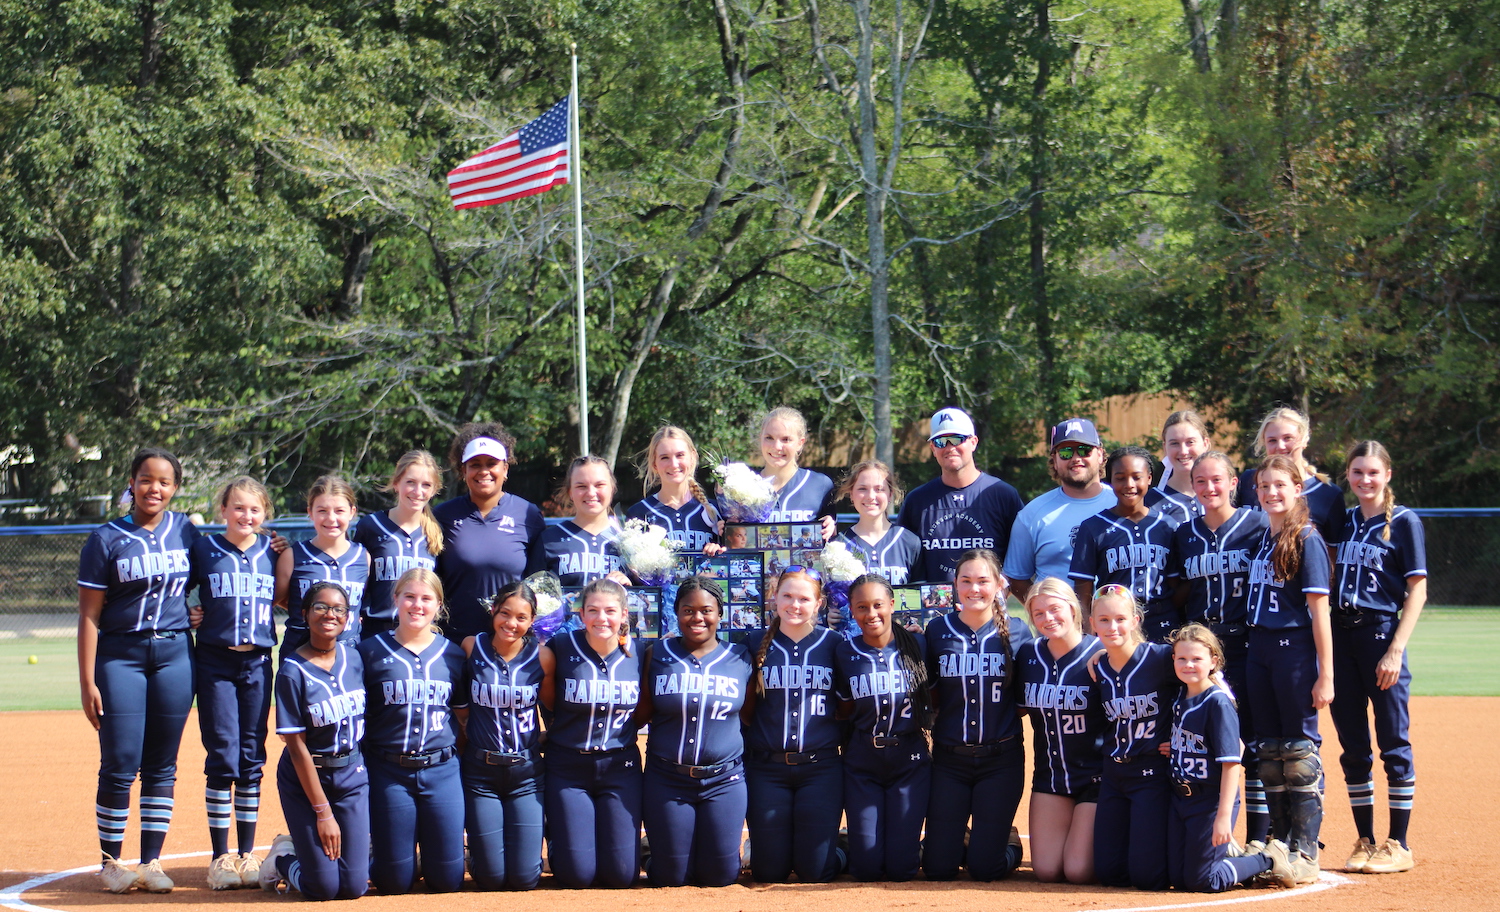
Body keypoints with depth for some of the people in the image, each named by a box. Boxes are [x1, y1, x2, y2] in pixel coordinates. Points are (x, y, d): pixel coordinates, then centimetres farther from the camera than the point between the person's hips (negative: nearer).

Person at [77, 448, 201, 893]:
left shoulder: (185, 531, 7)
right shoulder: (106, 539, -2)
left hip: (175, 655, 3)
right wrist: (87, 681, -10)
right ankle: (111, 862, 8)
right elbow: (89, 614, -5)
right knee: (120, 764, -4)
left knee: (162, 765, 5)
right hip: (121, 656, -3)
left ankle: (151, 861, 12)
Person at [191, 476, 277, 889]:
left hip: (258, 662, 2)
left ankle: (248, 853, 12)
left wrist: (285, 555, 4)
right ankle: (221, 856, 1)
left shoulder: (271, 552, 8)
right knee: (222, 757, -5)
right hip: (216, 662, -2)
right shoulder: (203, 549, 2)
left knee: (251, 760, 5)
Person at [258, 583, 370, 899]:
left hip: (352, 776, 4)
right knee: (324, 888, -7)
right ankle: (283, 858, 23)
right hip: (306, 779, -4)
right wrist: (323, 812, -15)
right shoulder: (293, 671, -15)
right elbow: (297, 747, -14)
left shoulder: (354, 656, 0)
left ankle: (306, 850, 27)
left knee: (353, 887, -3)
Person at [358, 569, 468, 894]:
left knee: (447, 880, 3)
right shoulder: (371, 651, 0)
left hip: (442, 770, 2)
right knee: (394, 882, 2)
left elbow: (465, 715, 12)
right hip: (389, 772, -2)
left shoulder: (452, 655, 8)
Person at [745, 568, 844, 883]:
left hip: (821, 766, -1)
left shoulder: (833, 644, 5)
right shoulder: (758, 645, 6)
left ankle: (838, 853, 28)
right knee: (769, 871, 1)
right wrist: (744, 756, 2)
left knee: (816, 871, -4)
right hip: (767, 768, 1)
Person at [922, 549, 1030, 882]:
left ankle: (1009, 844, 30)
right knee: (938, 867, -1)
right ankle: (962, 840, 33)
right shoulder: (937, 630, 2)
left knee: (985, 868, -4)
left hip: (1001, 758, -1)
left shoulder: (1016, 631, -1)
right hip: (949, 757, 1)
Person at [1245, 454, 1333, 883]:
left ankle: (1305, 853, -2)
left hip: (1295, 649, -7)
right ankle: (1280, 845, 16)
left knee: (1300, 751, -5)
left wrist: (1325, 675, -15)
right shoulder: (1260, 539, 13)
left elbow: (1319, 611, -11)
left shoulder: (1306, 540, -7)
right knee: (1269, 750, 9)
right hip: (1259, 649, 7)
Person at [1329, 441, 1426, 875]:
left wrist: (1396, 650, -14)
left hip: (1381, 632, -5)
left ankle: (1398, 845, 3)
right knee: (1353, 745, 8)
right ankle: (1365, 842, 15)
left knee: (1393, 741, -3)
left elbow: (1417, 591, -6)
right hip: (1340, 636, 5)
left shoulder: (1403, 522, -2)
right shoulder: (1343, 522, 14)